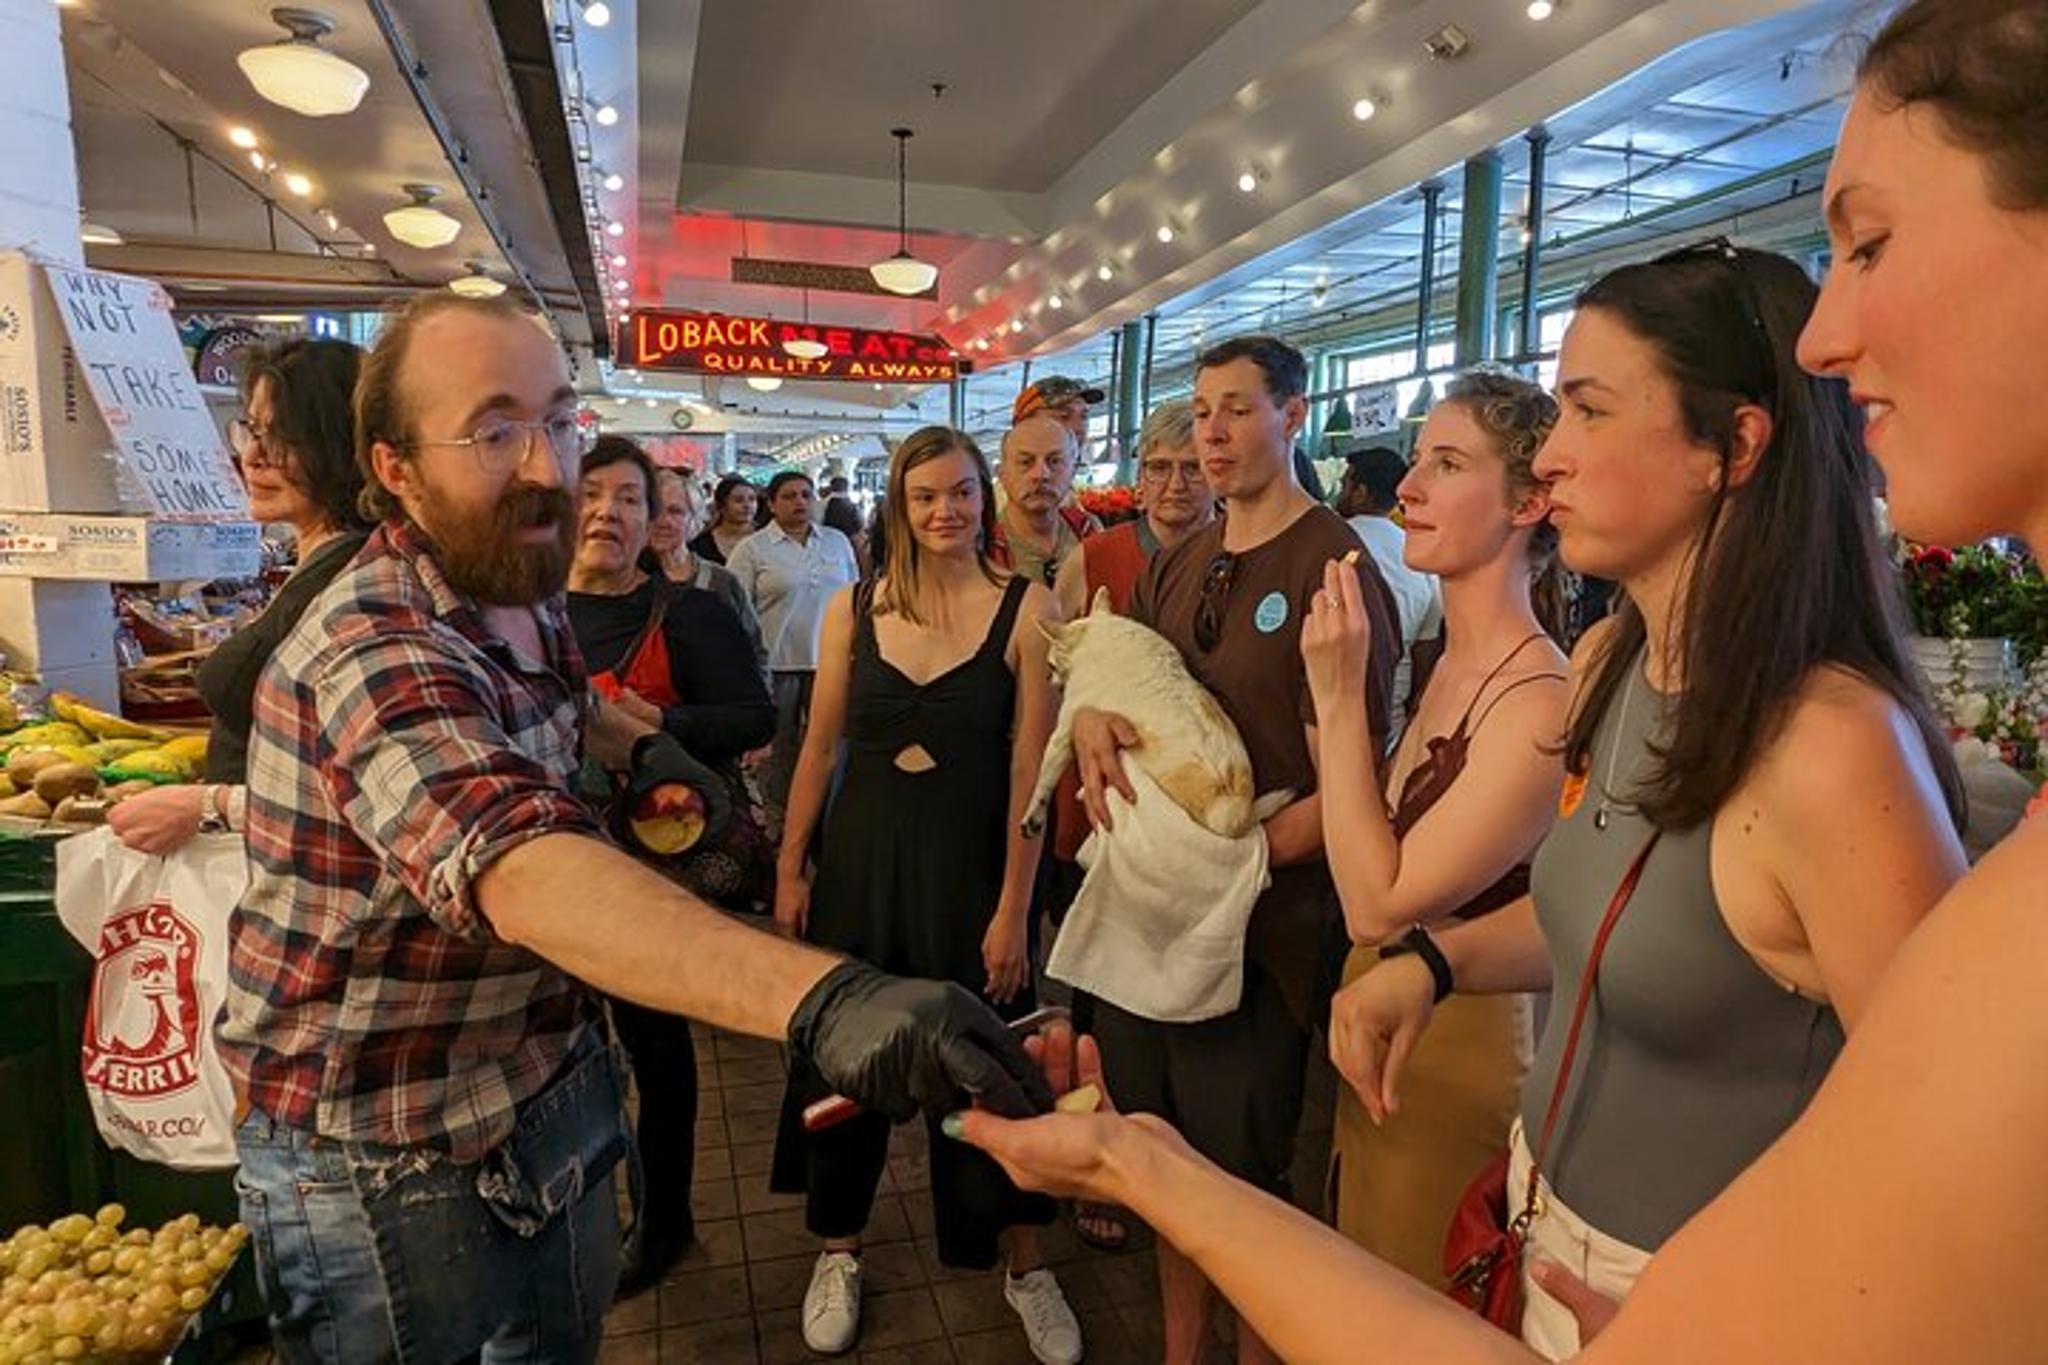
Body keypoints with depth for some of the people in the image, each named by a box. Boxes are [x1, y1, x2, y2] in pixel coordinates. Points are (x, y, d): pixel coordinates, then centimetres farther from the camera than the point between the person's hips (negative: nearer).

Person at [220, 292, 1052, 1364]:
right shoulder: (374, 650, -29)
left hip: (550, 1095, 7)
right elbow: (527, 872, -48)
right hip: (390, 1162, -7)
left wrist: (641, 746, 3)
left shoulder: (522, 593, -1)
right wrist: (823, 996, -61)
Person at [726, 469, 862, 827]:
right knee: (779, 748, 9)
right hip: (775, 663, -3)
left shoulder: (837, 542, 9)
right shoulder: (752, 549, -1)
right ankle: (779, 819, 23)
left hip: (829, 661, 3)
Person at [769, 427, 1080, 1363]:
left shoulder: (1026, 607, -9)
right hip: (858, 857, 3)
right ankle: (838, 1251, 39)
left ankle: (1024, 1266, 34)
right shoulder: (853, 608, 0)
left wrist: (1013, 908, -11)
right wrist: (790, 869, 7)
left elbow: (1029, 768, -10)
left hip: (967, 862, -3)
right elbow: (820, 746, 6)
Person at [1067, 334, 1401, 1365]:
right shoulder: (1178, 565, 9)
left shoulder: (1334, 567, -13)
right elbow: (1112, 683, 15)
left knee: (1243, 1181, 12)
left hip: (1261, 926, -6)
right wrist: (1090, 721, -7)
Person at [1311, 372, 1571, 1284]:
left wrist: (1336, 697, -25)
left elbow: (1380, 908, -25)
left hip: (1453, 1052, -8)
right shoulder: (1453, 665, 1)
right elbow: (1378, 860, 4)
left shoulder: (1540, 701, -26)